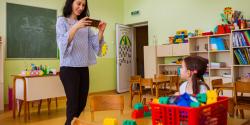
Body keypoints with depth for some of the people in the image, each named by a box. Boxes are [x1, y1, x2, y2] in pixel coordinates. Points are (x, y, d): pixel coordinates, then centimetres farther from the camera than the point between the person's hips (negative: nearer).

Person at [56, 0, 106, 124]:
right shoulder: (62, 21, 2)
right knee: (73, 103, -3)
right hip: (69, 68, -5)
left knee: (82, 102, 9)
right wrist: (75, 27, -26)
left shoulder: (85, 24, 15)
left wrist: (101, 32, -10)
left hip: (84, 68, 5)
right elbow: (63, 43, -13)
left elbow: (95, 43, 8)